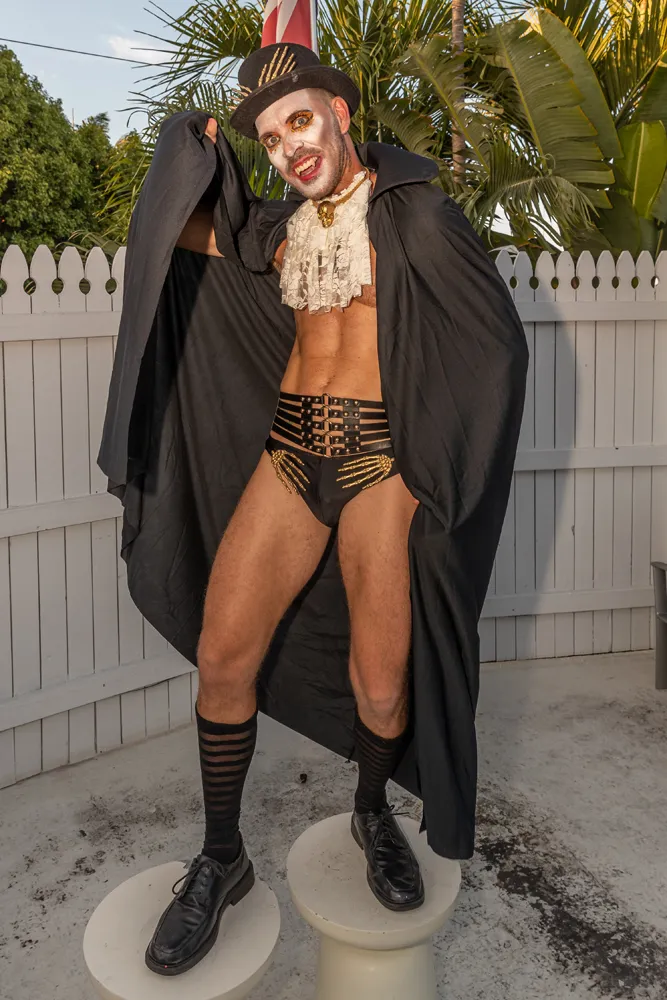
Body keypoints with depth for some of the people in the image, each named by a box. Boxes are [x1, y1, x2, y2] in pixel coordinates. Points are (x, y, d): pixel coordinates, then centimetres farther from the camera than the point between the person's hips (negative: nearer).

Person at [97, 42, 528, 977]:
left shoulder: (414, 213, -3)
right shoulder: (284, 227, 13)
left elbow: (495, 343, -6)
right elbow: (180, 233, 14)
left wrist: (425, 464, -8)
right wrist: (198, 151, 2)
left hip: (382, 457, -4)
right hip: (290, 449, 5)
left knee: (381, 686, -3)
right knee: (222, 654, -2)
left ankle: (373, 813, 31)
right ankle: (222, 860, 16)